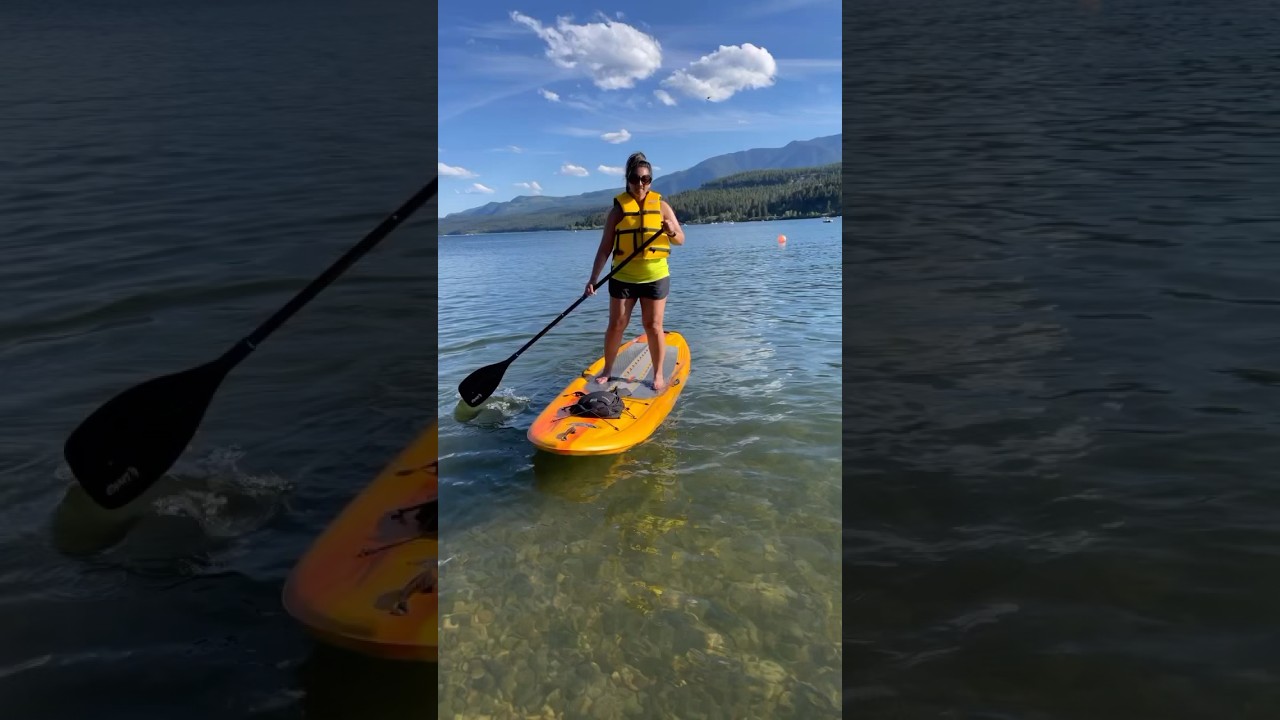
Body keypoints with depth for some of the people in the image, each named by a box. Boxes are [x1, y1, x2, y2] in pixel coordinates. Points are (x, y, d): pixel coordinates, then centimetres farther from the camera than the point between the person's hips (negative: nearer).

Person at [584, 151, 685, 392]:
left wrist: (672, 232, -20)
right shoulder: (618, 208, -1)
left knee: (653, 326, 2)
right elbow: (605, 248, -1)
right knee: (616, 325, 5)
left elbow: (681, 240, 4)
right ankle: (607, 370, 22)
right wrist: (593, 278, -9)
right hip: (623, 278, 0)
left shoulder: (661, 205, 1)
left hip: (655, 277, 0)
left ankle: (658, 375, 14)